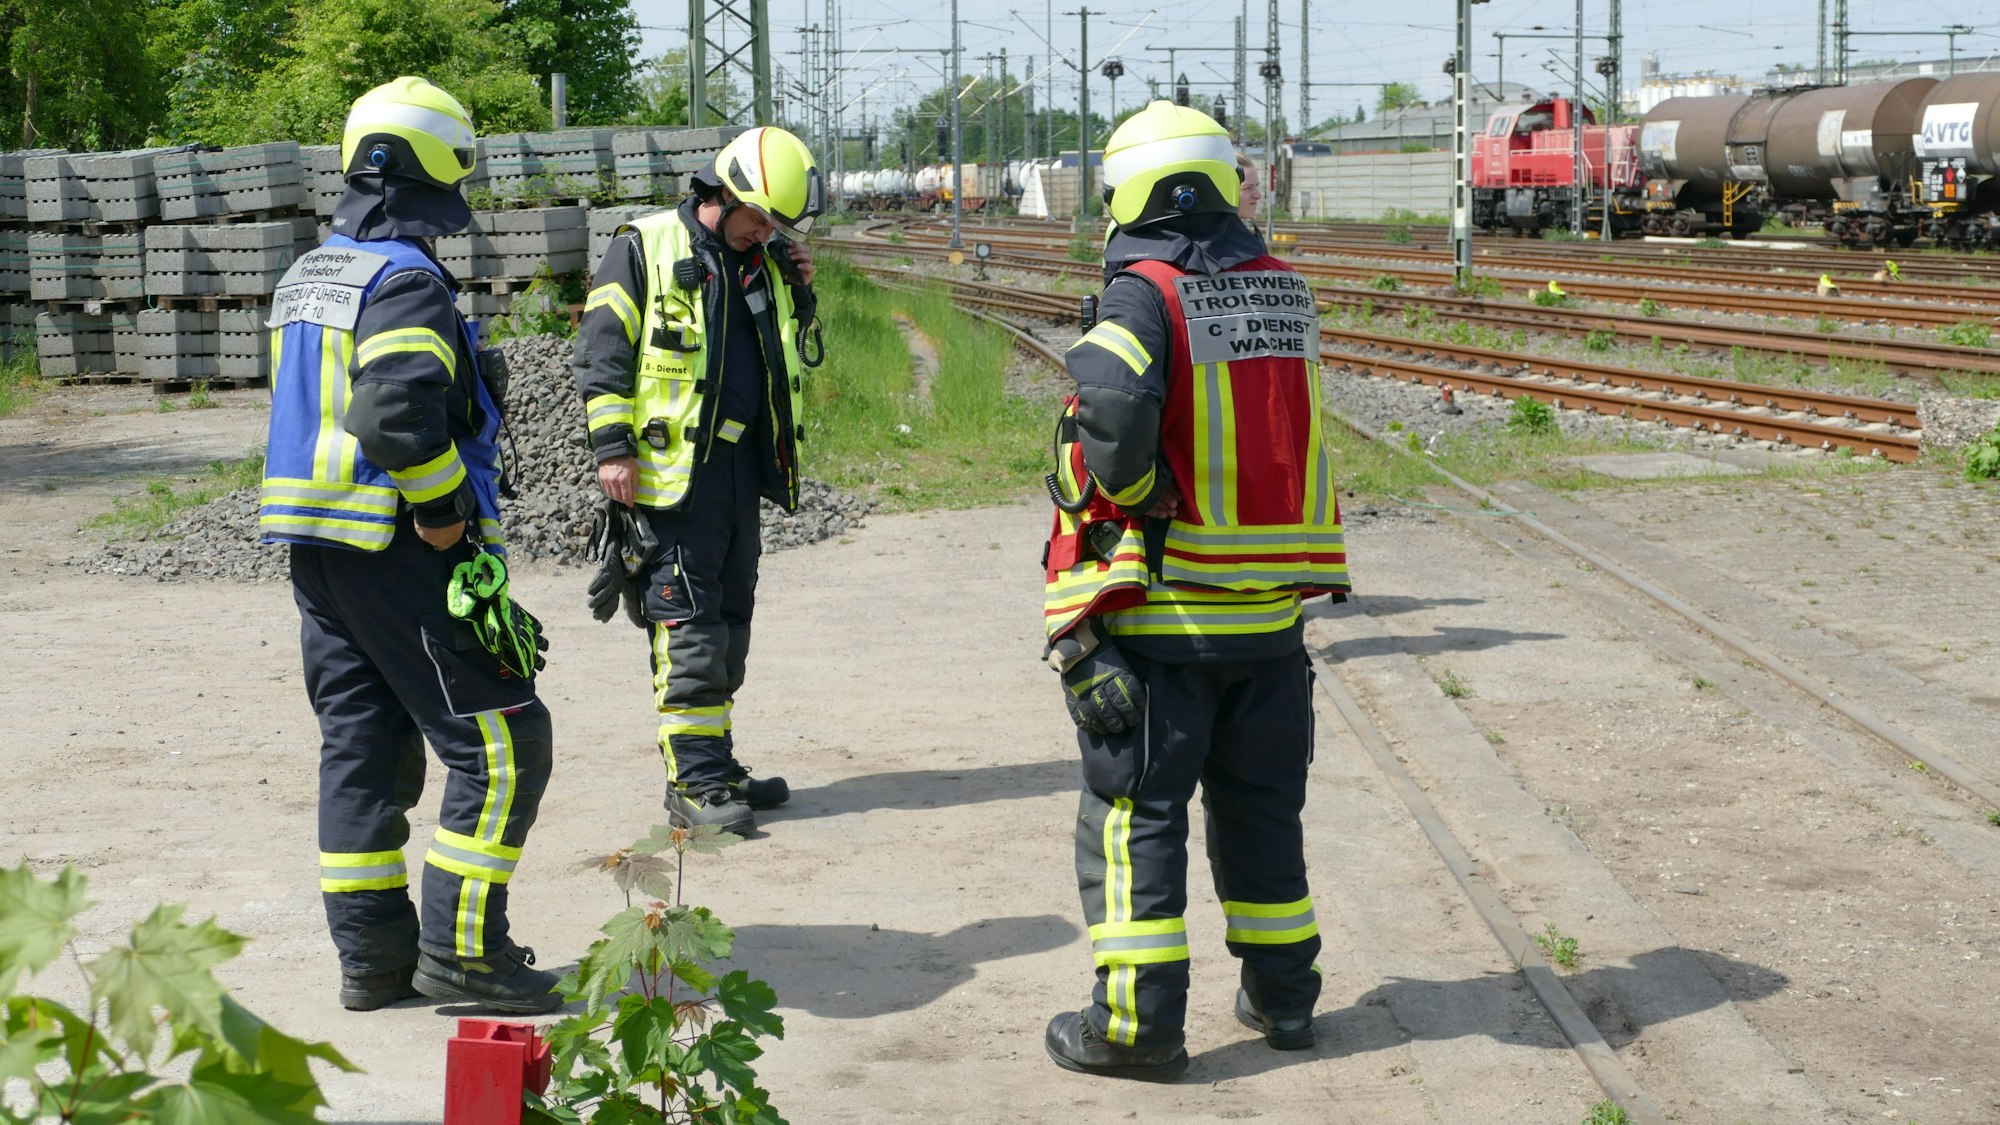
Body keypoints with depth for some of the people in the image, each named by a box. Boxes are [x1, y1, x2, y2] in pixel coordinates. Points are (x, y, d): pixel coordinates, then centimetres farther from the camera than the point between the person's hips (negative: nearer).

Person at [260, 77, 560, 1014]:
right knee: (500, 742, -3)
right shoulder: (405, 284, -16)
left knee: (361, 749, 13)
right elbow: (400, 417, -29)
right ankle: (461, 948, -3)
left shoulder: (306, 279, 15)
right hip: (398, 553, -9)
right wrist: (446, 515, -16)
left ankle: (372, 954, 16)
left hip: (318, 550, 10)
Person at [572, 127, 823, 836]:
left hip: (741, 467, 8)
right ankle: (693, 782, -6)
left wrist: (797, 291, 9)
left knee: (729, 623, 12)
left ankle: (715, 768, 21)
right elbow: (601, 351, -8)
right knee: (687, 626, -8)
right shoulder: (645, 249, -5)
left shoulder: (760, 261, 15)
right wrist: (611, 446, -14)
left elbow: (786, 349, 29)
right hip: (672, 468, -8)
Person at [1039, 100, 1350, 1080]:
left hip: (1162, 610, -6)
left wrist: (1127, 493, -13)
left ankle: (1137, 1022, 5)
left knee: (1134, 813, 3)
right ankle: (1281, 993, 28)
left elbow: (1111, 410, -30)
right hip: (1271, 605, 6)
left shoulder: (1145, 295, -13)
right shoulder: (1287, 291, 7)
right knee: (1261, 805, 19)